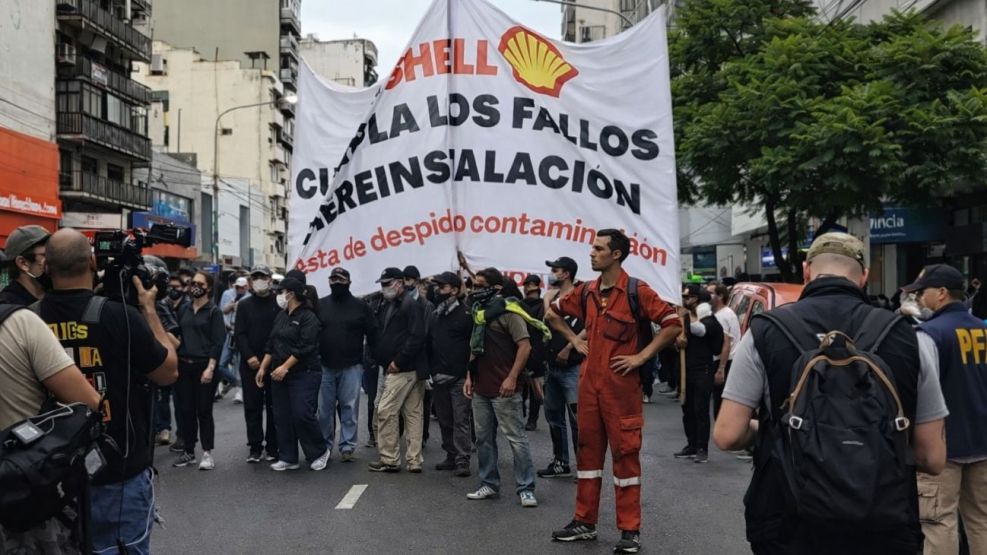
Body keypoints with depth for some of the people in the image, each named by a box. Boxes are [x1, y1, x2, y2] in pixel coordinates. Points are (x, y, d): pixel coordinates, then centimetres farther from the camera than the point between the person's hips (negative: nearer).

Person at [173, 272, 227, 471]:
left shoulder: (214, 311, -3)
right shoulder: (184, 311, 12)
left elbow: (218, 342, -9)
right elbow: (178, 336, 13)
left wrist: (210, 368, -17)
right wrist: (176, 363, 4)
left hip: (204, 365, -5)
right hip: (184, 365, 5)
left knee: (204, 410, -2)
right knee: (186, 410, 7)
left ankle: (207, 453, 7)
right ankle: (189, 452, 17)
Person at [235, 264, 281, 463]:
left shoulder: (279, 304, 3)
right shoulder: (244, 305, 8)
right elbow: (239, 334, 1)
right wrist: (249, 357, -12)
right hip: (250, 363, 1)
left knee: (274, 407, 4)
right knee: (252, 407, 4)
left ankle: (272, 447, 12)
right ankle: (255, 447, 11)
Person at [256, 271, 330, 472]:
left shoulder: (308, 317, -11)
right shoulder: (281, 316, 15)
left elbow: (305, 347, -19)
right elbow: (272, 344, 18)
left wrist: (285, 367, -21)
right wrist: (263, 368, 11)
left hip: (303, 374, -8)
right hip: (279, 375, 8)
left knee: (302, 415, -11)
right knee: (282, 417, 8)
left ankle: (320, 452, 8)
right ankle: (288, 458, 16)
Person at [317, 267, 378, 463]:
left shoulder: (361, 306, 2)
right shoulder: (319, 305, 8)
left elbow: (372, 334, 3)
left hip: (351, 367, -2)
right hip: (324, 366, 2)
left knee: (349, 408, 1)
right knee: (324, 408, 7)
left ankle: (347, 446, 9)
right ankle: (325, 446, 18)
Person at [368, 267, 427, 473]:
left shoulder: (412, 305, -11)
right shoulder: (387, 306, 17)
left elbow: (417, 337, -20)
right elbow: (381, 335, 23)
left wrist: (398, 361, -18)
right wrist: (379, 358, 9)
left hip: (402, 369, -9)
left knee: (386, 411, -6)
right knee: (413, 413, 9)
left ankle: (389, 459, 2)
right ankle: (414, 461, 14)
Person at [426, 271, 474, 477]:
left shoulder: (465, 314, -5)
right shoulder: (433, 316, 15)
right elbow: (427, 344, 15)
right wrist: (428, 372, 8)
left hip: (459, 377, -6)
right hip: (439, 377, 6)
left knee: (461, 419, -5)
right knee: (444, 420, 11)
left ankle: (462, 460, -2)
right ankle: (451, 456, 21)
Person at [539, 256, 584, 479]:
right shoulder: (552, 296, 14)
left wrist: (569, 348, -18)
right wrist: (548, 299, -1)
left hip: (572, 366, -8)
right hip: (552, 365, 8)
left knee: (576, 418, -7)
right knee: (553, 416, 13)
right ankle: (561, 463, 23)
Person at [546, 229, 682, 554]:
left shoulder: (637, 291, -8)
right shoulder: (586, 292, 9)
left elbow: (673, 324, -11)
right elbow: (553, 314, 24)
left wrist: (641, 356, -13)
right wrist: (574, 340, 11)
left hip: (622, 384, -6)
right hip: (589, 383, 6)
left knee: (625, 453, 1)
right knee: (588, 449, 11)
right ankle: (585, 522, 22)